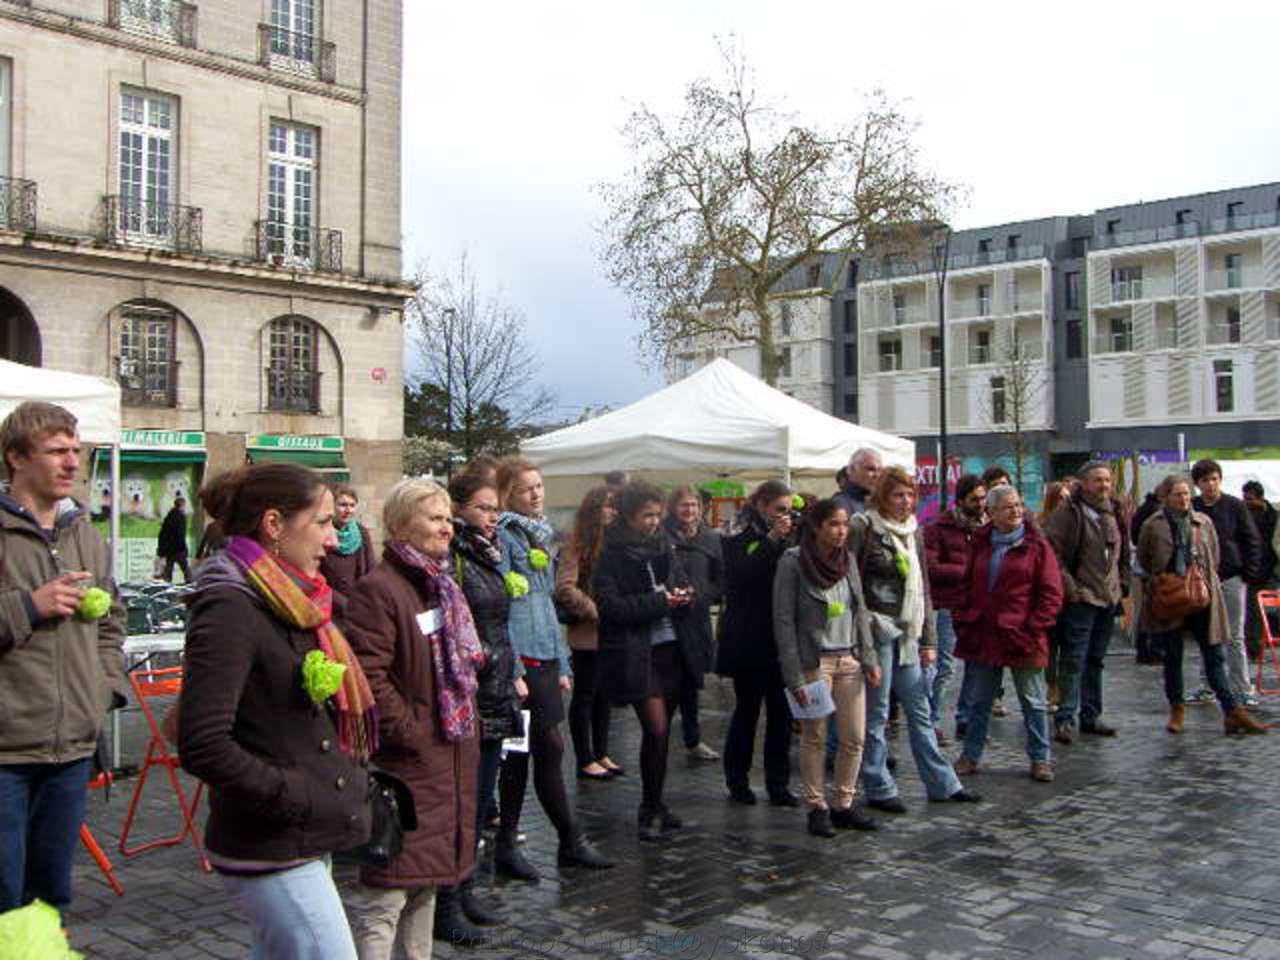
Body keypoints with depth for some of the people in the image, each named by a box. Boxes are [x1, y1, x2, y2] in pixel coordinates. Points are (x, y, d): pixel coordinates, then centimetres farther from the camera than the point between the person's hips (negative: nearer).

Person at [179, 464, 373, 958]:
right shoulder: (230, 608, -18)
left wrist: (348, 782, 10)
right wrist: (294, 797, -18)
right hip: (272, 851, -9)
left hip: (307, 840, 9)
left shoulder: (291, 602, 11)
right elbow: (202, 747, -25)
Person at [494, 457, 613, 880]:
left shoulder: (540, 534, 18)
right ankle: (571, 842, 8)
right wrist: (511, 669, -18)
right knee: (550, 748, -4)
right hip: (521, 658, -8)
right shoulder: (501, 535, -8)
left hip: (544, 658, 8)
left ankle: (506, 848, 17)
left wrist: (562, 665, 18)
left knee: (520, 753, 10)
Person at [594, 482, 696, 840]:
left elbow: (683, 585, 19)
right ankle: (650, 811, 4)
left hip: (671, 647, 6)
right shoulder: (611, 554, -7)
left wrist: (682, 596, -5)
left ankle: (656, 806, 24)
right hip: (636, 653, -6)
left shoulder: (664, 547, 11)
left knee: (662, 730, 11)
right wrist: (659, 602, -17)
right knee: (656, 730, -11)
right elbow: (610, 606, -15)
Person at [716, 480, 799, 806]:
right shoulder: (739, 535, -3)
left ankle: (778, 783, 11)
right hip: (748, 640, -4)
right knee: (747, 708, 4)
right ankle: (737, 780, 17)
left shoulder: (784, 534, 12)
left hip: (779, 638, 5)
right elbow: (739, 576, -18)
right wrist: (772, 541, -21)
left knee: (781, 711, 3)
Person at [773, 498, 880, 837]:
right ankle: (817, 808, 16)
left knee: (855, 738, 6)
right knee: (813, 738, 5)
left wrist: (869, 658, 4)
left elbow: (860, 612, 12)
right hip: (814, 662, -5)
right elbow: (783, 621, -10)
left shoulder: (847, 560, 7)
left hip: (849, 660, 5)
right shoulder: (793, 563, -9)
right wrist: (794, 676, -14)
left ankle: (843, 804, 20)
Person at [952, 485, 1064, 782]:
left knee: (1033, 702, 7)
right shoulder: (981, 544, 9)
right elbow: (968, 585, 15)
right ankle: (970, 756, 23)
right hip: (983, 636, 4)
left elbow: (1051, 593, -6)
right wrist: (964, 620, 4)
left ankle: (1040, 759, 18)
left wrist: (1035, 628, -13)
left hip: (1021, 636, -4)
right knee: (980, 700, 13)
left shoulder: (1036, 545, -4)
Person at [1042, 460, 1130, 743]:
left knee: (1096, 660, 14)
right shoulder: (1068, 513, -10)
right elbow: (1051, 552, -16)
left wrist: (1122, 585, 13)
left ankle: (1091, 716, 22)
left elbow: (1123, 553, 23)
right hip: (1081, 598, -7)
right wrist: (1069, 587, -17)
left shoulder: (1114, 514, 13)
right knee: (1074, 660, -7)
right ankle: (1065, 719, -3)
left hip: (1109, 598, 7)